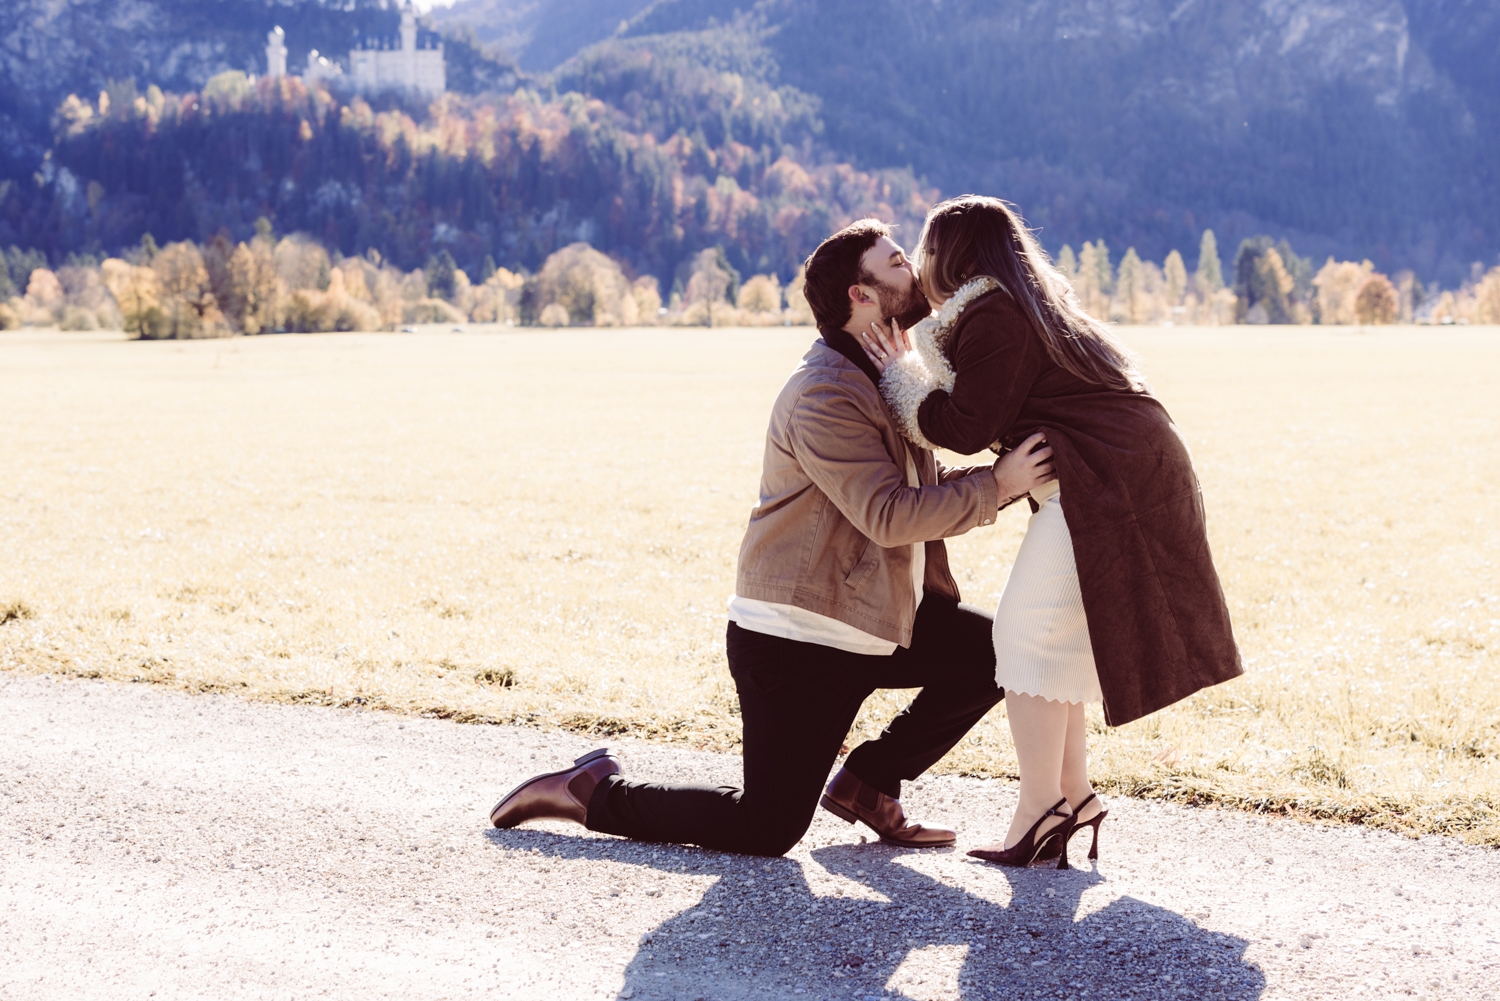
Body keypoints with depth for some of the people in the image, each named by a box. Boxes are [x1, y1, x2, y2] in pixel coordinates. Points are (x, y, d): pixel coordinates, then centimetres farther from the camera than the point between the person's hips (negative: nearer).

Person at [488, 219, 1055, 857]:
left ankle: (867, 782, 13)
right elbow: (891, 516, -27)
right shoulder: (824, 395, -20)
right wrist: (997, 486, -22)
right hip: (795, 641, -9)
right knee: (765, 831, -8)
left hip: (871, 622, 9)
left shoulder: (890, 379, 13)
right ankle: (588, 790, 10)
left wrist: (1012, 475, 0)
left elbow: (924, 492, 14)